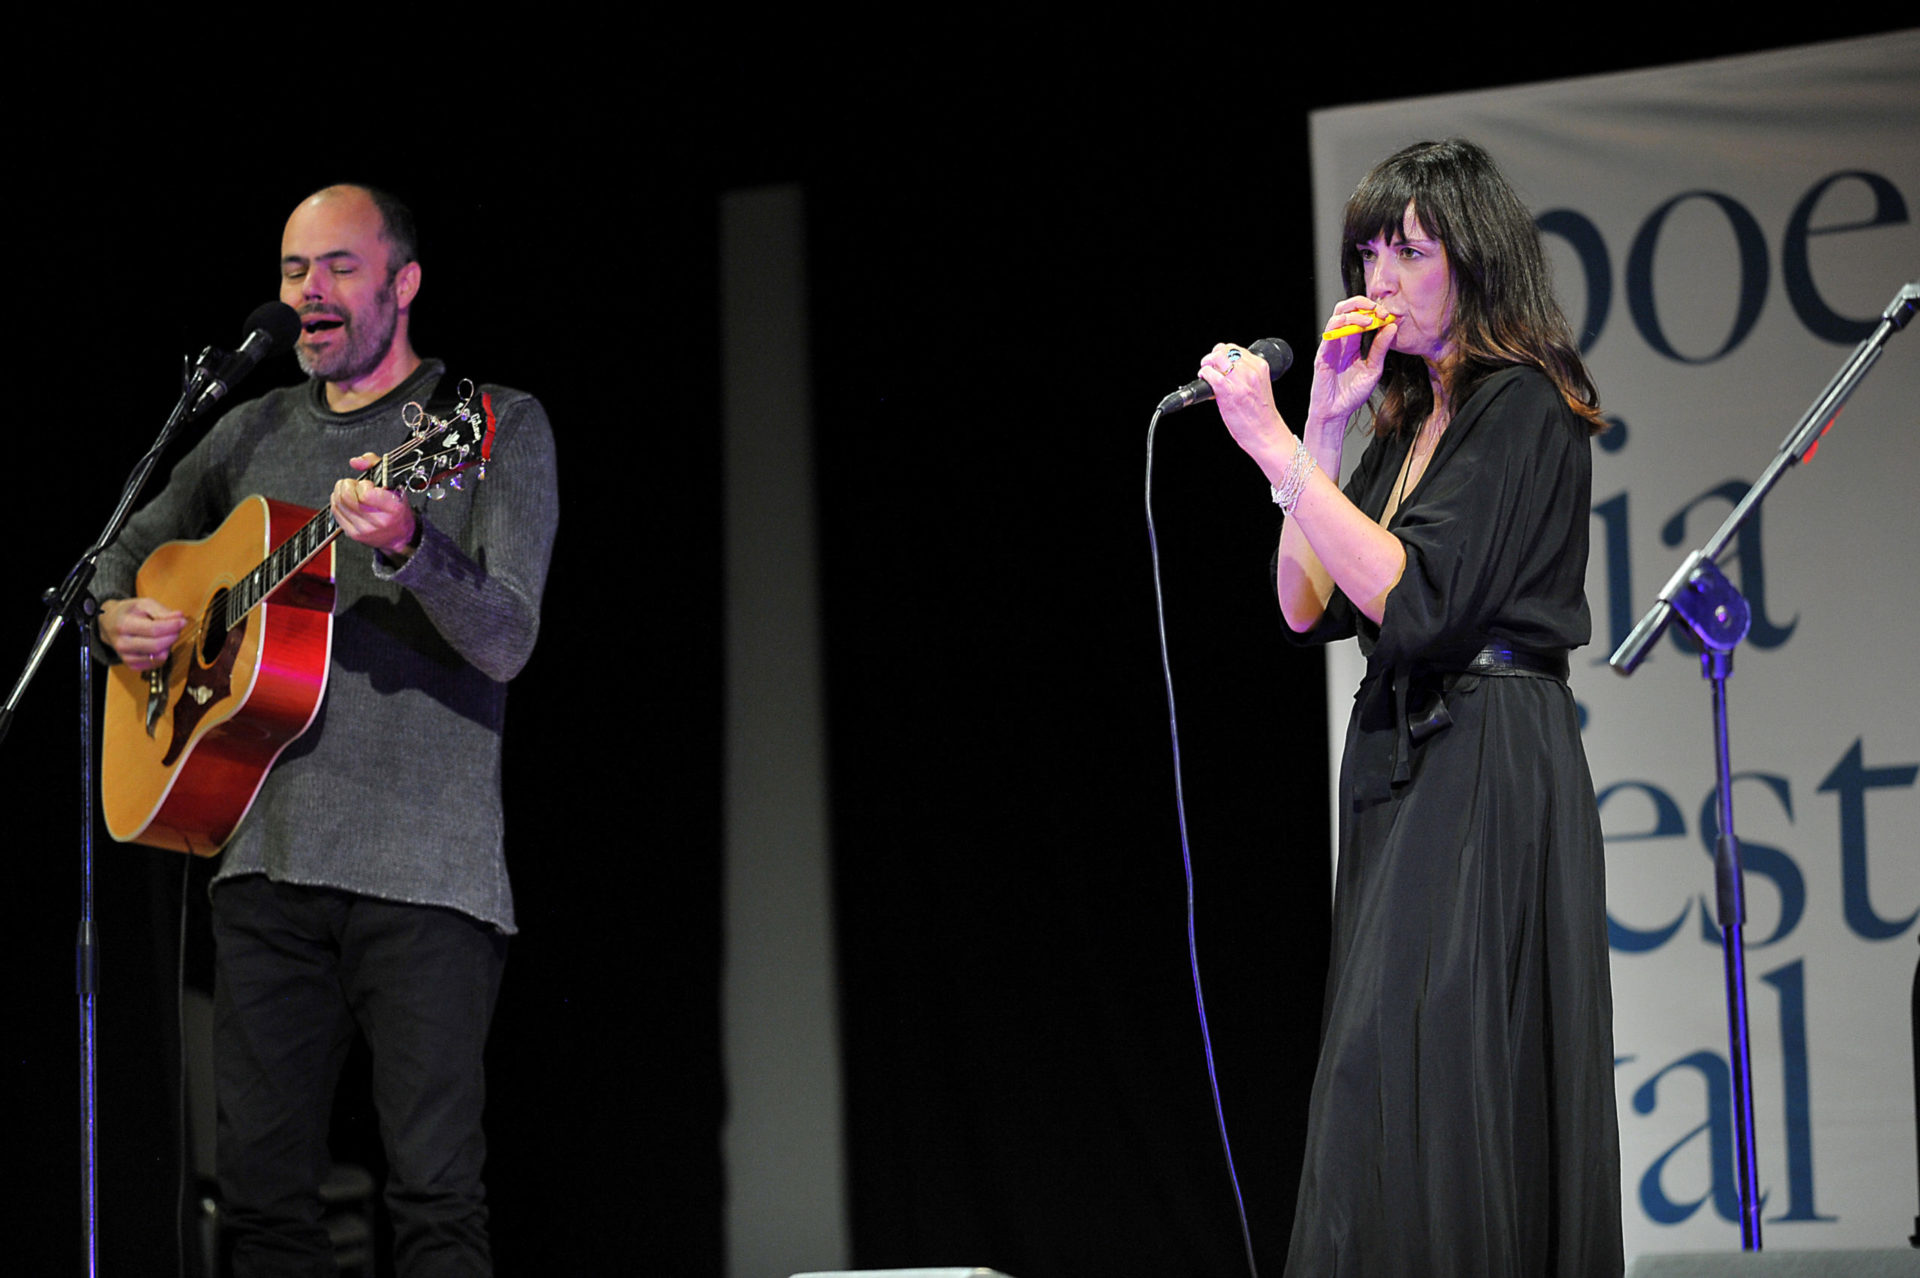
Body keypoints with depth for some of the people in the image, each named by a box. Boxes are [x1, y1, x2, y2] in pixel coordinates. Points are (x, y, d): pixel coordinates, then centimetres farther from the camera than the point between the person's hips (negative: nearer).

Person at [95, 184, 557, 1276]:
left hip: (426, 867, -5)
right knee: (264, 1184, 3)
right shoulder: (252, 435, 16)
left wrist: (407, 548, -29)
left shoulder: (496, 426, 1)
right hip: (267, 856, 5)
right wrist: (120, 620, 6)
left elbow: (505, 644, -10)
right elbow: (128, 553, 30)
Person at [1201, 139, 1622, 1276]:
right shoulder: (1411, 421, 19)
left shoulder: (1524, 407, -8)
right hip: (1400, 766, 9)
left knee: (1416, 1081, -16)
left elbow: (1416, 596, -19)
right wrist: (1327, 428, 6)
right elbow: (1310, 607, 13)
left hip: (1488, 773, -9)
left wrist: (1276, 447, -19)